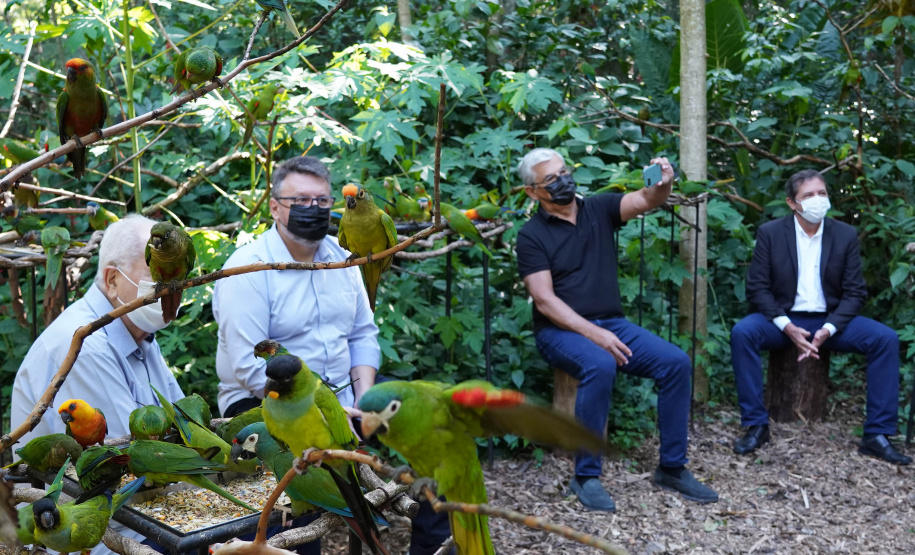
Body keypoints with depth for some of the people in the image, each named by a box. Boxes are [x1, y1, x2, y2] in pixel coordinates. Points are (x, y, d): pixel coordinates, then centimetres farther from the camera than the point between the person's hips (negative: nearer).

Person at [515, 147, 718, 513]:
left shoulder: (599, 209, 8)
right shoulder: (532, 235, -3)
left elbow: (645, 201, -8)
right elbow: (544, 300, -11)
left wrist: (663, 184, -33)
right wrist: (593, 334, -22)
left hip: (612, 322, 5)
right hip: (561, 329, -4)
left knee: (675, 362, -16)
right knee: (600, 365, -35)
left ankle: (672, 468, -3)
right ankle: (586, 476, -22)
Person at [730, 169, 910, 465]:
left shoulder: (846, 235, 0)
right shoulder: (769, 233, -5)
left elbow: (855, 292, -1)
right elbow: (757, 287, -6)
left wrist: (828, 330, -18)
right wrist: (787, 327, -21)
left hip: (831, 320, 2)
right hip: (784, 319, -2)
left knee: (886, 338, -22)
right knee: (742, 332, -31)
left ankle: (877, 434, -15)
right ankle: (756, 426, -21)